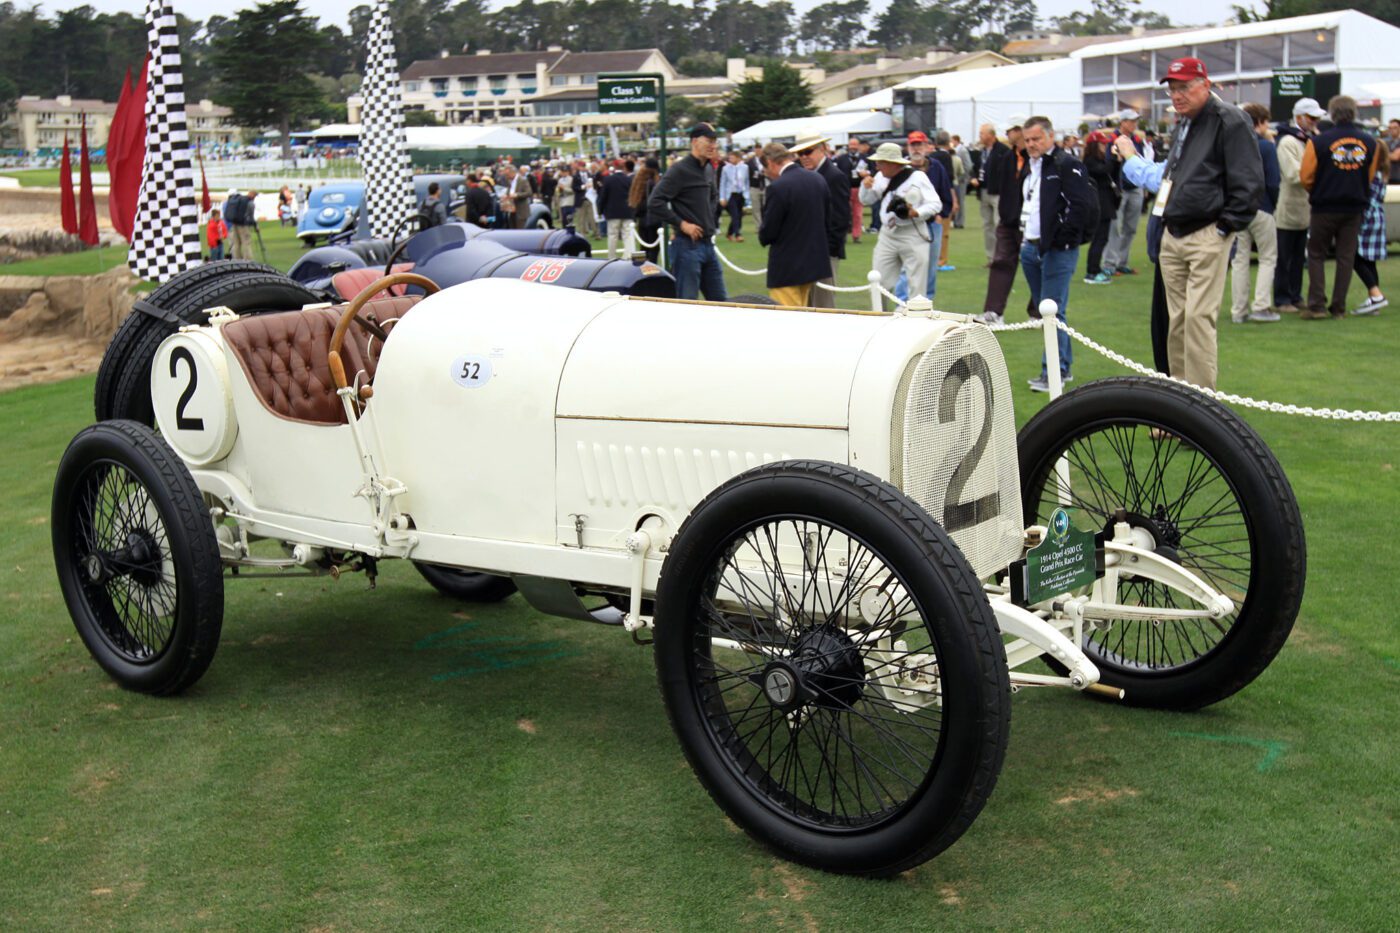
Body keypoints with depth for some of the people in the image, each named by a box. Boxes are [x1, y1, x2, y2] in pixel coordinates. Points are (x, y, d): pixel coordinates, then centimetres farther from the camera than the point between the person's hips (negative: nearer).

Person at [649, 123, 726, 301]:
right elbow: (655, 203, -18)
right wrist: (682, 224, -15)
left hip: (707, 244, 8)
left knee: (721, 302, 10)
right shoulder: (680, 170, -11)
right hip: (688, 245, -8)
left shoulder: (709, 169, 13)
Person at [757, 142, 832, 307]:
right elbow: (827, 222, 10)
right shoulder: (819, 180, 4)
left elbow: (767, 235, -15)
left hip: (787, 270, -8)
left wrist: (763, 235, 7)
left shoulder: (777, 188, -19)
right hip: (814, 264, 8)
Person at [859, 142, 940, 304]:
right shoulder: (881, 177, 7)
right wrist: (866, 187, -3)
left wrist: (916, 213, -25)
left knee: (916, 286, 1)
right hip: (887, 234, 5)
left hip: (913, 236, -5)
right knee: (879, 283, 5)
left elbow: (936, 204, -9)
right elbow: (866, 200, 17)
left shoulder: (918, 177, -8)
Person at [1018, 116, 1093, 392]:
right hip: (1030, 248, 9)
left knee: (1053, 310, -9)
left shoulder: (1067, 165, -10)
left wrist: (1062, 239, -18)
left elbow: (1081, 206, -17)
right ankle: (1063, 365, 22)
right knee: (1043, 310, 13)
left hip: (1057, 250, -9)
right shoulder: (1028, 168, 17)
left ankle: (1054, 371, -6)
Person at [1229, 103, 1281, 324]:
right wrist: (1273, 203, 3)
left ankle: (1239, 310, 9)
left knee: (1239, 259, 9)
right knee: (1268, 258, 7)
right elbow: (1273, 182, -12)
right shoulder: (1266, 146, -10)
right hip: (1261, 208, -4)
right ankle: (1261, 306, -2)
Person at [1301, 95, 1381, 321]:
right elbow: (1370, 177, 10)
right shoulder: (1370, 143, 0)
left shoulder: (1319, 141, -12)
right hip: (1355, 208, 3)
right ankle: (1339, 307, 10)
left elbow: (1306, 177, -8)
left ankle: (1317, 306, -1)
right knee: (1346, 257, 9)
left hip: (1325, 208, -3)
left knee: (1316, 255, 7)